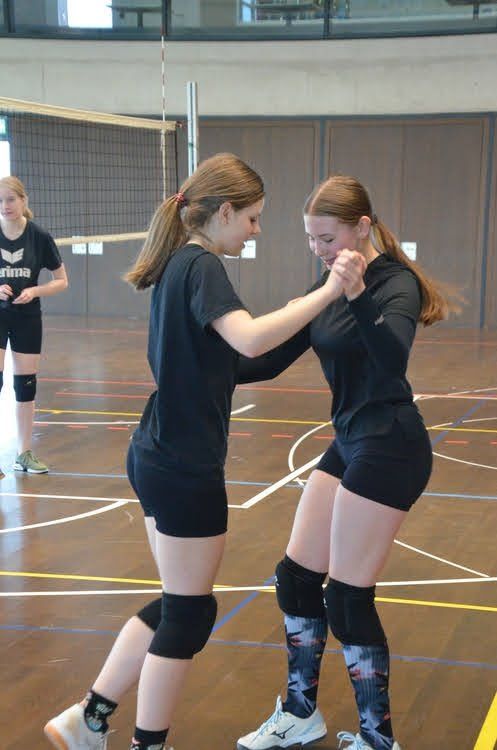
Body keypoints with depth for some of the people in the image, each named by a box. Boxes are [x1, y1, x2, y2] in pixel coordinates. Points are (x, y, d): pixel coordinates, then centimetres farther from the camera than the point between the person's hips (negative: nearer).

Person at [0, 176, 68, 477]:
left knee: (26, 383, 7)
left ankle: (24, 454, 19)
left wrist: (34, 291, -18)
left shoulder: (39, 237, -8)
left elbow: (62, 281, -1)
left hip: (27, 318, 1)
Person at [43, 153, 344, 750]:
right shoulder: (202, 266, -15)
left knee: (176, 605, 20)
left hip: (156, 456, 9)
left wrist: (292, 319, 13)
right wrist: (327, 292, -30)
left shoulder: (176, 264, 12)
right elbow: (248, 339, -33)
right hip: (186, 467, -9)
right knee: (188, 616, 5)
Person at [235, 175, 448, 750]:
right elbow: (272, 359, 10)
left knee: (347, 595, -4)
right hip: (349, 444, 8)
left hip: (389, 449, -8)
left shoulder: (397, 283, -14)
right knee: (297, 577, 11)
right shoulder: (327, 288, 8)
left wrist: (359, 295, -46)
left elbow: (393, 358, -34)